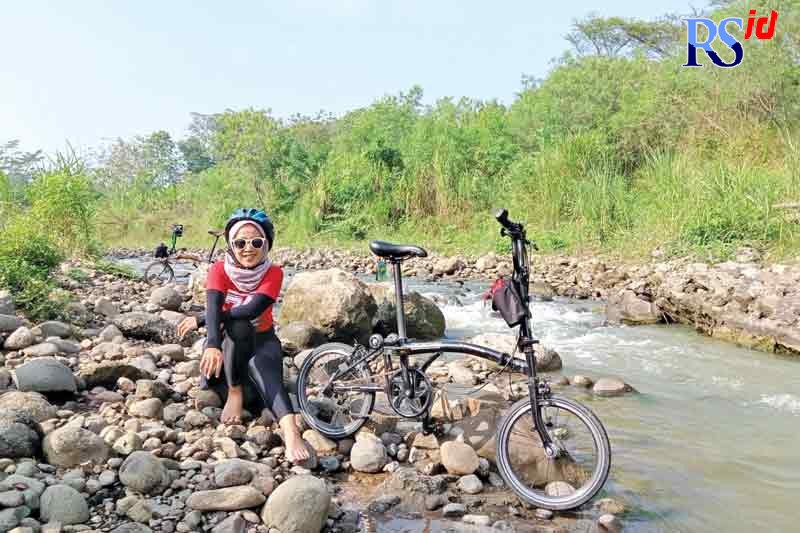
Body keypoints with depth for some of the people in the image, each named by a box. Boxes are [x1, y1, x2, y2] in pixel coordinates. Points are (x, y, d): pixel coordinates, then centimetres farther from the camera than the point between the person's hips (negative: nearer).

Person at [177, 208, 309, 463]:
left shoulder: (273, 273, -14)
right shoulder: (220, 270, -13)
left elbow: (252, 309, -30)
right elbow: (213, 307, -30)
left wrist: (200, 320, -28)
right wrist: (213, 344, -50)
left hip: (262, 340, 0)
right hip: (228, 342, 1)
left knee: (260, 365, -36)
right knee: (238, 325, -35)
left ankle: (290, 431, -56)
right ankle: (234, 394, -23)